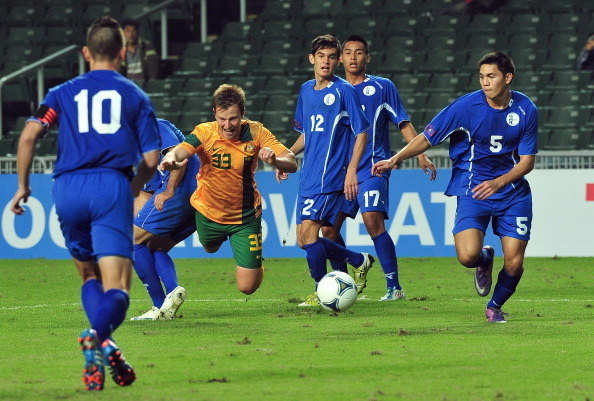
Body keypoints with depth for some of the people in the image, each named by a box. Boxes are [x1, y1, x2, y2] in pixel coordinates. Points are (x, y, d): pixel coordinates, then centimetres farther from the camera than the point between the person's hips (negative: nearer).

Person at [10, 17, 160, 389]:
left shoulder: (63, 93, 16)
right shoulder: (135, 96, 14)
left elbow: (29, 135, 1)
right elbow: (152, 159, 9)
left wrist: (23, 186, 10)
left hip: (68, 189, 2)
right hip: (112, 185, -2)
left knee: (89, 275, 20)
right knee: (116, 288, -8)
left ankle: (103, 344, -3)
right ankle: (97, 337, -38)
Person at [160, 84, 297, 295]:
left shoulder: (255, 132, -18)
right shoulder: (205, 133, -20)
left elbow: (292, 164, -21)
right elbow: (180, 151, -37)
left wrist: (275, 160, -44)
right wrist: (170, 160, -62)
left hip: (245, 218, -1)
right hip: (208, 213, 1)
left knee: (247, 287, -2)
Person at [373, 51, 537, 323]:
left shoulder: (526, 110, -4)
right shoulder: (467, 106, -10)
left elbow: (527, 160, 0)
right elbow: (427, 137, -5)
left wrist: (498, 183, -17)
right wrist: (395, 159, -17)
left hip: (512, 191, 2)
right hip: (472, 189, -2)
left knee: (514, 264, -5)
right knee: (468, 255, -24)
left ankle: (495, 306, 27)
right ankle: (484, 260, 16)